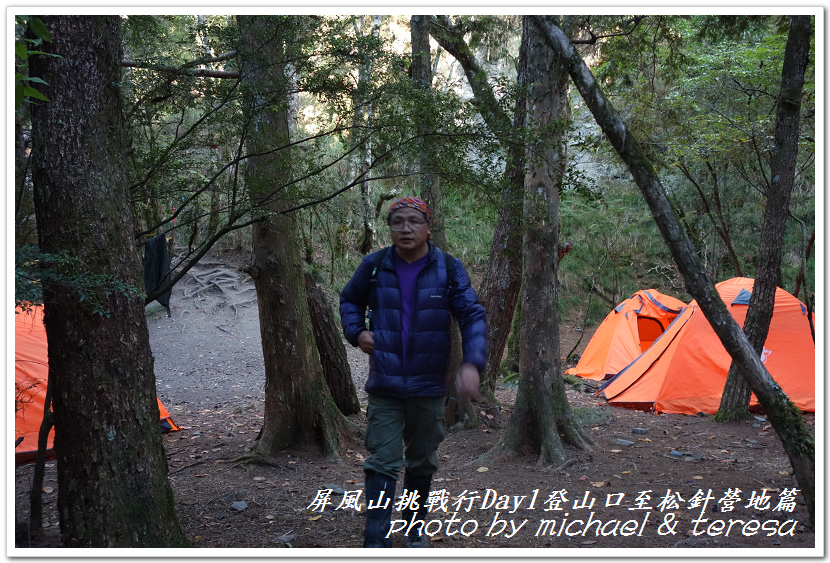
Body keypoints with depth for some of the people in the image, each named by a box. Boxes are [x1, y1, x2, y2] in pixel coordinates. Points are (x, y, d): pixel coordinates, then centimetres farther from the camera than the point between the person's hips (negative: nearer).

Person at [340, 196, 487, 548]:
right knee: (382, 463, -7)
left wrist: (472, 364, -22)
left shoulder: (449, 269, -6)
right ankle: (376, 543, -4)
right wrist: (356, 332, -5)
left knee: (422, 463, 16)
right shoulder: (374, 266, -4)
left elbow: (473, 317, -7)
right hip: (384, 387, -1)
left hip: (429, 387, 1)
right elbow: (349, 301, 15)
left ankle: (414, 529, 35)